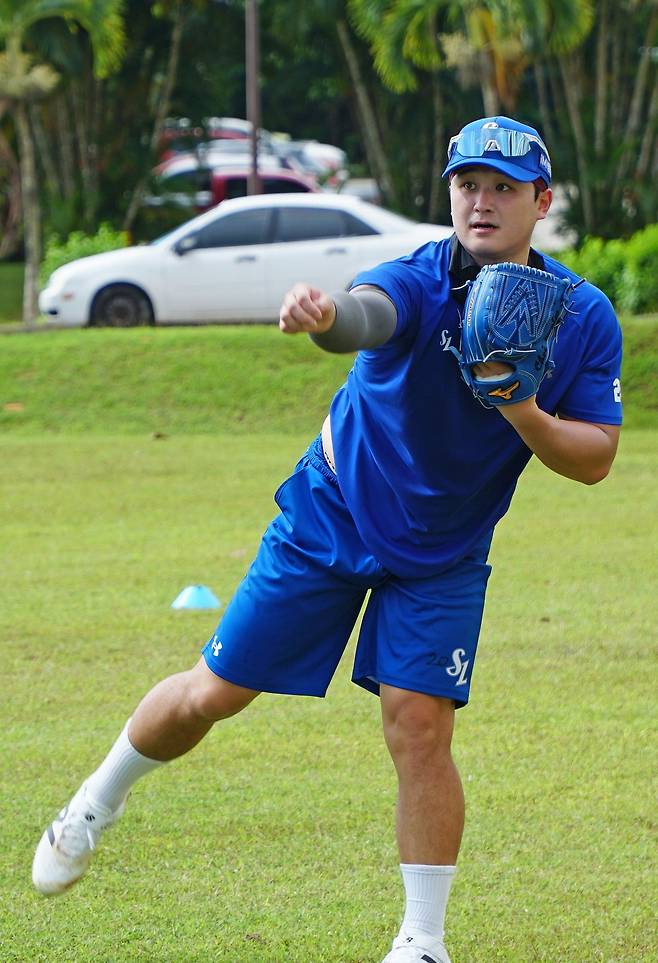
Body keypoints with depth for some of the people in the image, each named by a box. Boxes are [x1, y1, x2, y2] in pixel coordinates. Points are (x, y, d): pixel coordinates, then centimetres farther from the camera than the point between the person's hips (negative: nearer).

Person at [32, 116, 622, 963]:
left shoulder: (585, 318, -13)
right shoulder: (419, 281, -25)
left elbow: (594, 459, -9)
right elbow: (368, 312, -50)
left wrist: (527, 417, -30)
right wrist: (325, 315, -75)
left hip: (443, 557, 2)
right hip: (330, 518, -1)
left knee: (420, 726, -11)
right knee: (213, 694, 3)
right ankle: (98, 801, 32)